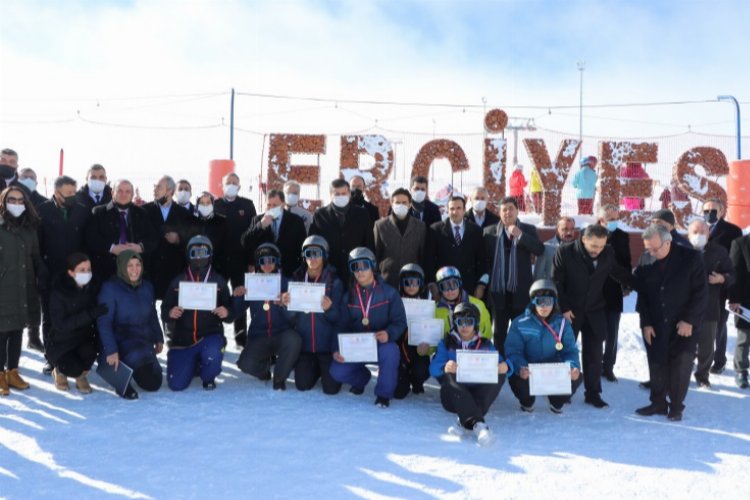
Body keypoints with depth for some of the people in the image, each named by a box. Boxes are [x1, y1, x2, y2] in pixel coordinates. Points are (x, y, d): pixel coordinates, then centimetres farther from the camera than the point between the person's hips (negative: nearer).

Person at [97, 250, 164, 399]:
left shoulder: (147, 287, 6)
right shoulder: (110, 288, -13)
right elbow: (104, 323, -18)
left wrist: (159, 338, 16)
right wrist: (111, 351, -25)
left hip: (144, 343, 6)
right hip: (120, 341, -6)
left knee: (153, 384, 6)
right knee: (142, 353, -38)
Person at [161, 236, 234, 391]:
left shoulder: (219, 281, 4)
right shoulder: (178, 281, 7)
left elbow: (230, 311, 5)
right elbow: (164, 311, 8)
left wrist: (226, 313, -19)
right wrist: (170, 313, -16)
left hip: (210, 335, -2)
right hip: (182, 340, 2)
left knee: (212, 356, -37)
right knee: (176, 384, -8)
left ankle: (208, 377, 2)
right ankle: (192, 365, 29)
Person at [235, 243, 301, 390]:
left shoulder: (285, 283, 1)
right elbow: (239, 311, 1)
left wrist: (283, 305, -26)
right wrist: (238, 296, -17)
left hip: (281, 335, -1)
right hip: (258, 337, 1)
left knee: (293, 340, -35)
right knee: (246, 364, -24)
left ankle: (279, 377, -8)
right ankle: (265, 366, 14)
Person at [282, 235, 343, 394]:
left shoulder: (334, 281, -7)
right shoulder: (297, 279, 2)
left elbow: (338, 317, -9)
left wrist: (329, 308, -30)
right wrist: (286, 304, -16)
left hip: (327, 343, -2)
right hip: (304, 341, 3)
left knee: (331, 388, -6)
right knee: (303, 385, -2)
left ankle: (325, 368, 27)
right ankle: (316, 368, 30)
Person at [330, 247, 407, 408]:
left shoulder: (389, 292, -6)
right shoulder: (348, 296, 6)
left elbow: (399, 322, -9)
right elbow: (342, 326, 4)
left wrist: (389, 334, -31)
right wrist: (336, 350, -12)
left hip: (382, 344, -3)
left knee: (390, 351, -38)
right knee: (337, 371, -18)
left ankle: (384, 393, -11)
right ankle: (361, 377, 20)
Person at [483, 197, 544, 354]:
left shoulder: (528, 230, 5)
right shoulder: (489, 232, 7)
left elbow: (540, 250, -10)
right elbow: (485, 259, 8)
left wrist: (520, 235, -16)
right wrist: (484, 279, -1)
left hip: (520, 292, -1)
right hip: (498, 291, 1)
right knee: (499, 333, 8)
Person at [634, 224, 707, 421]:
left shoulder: (691, 258, -9)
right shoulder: (645, 264, -1)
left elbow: (701, 292, -8)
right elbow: (642, 296, 5)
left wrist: (689, 320, -13)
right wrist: (645, 323, -1)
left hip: (683, 325, -3)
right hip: (655, 326, 3)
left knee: (680, 366, 0)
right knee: (657, 364, 7)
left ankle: (676, 406, 14)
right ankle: (658, 402, 21)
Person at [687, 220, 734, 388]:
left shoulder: (719, 251, 2)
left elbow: (732, 275, 7)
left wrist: (722, 279, -14)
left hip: (709, 307, 2)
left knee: (707, 346, 12)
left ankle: (702, 375, 30)